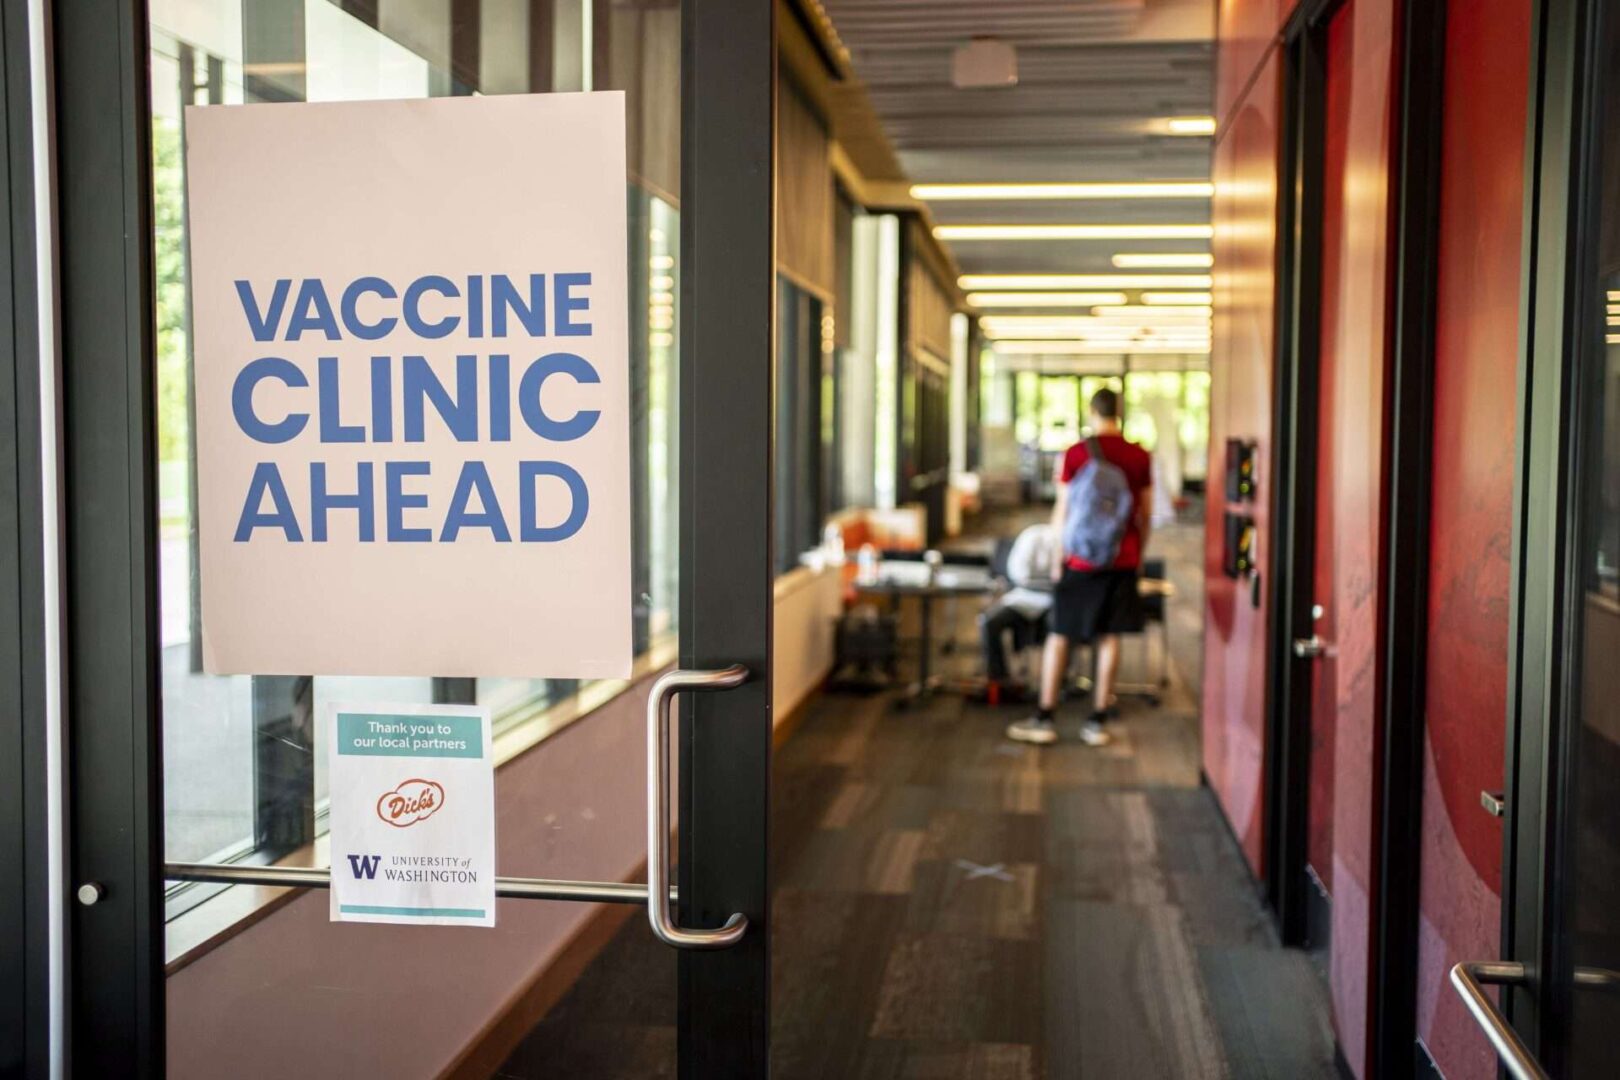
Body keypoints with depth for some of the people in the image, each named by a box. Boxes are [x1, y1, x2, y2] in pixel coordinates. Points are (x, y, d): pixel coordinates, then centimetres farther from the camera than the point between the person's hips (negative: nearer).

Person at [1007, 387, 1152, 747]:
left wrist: (1058, 555, 6)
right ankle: (1097, 722, 10)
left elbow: (1062, 510, -4)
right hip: (1122, 561, 2)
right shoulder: (1140, 457, 0)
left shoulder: (1075, 454, -6)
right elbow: (1145, 515, 5)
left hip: (1080, 560, -2)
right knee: (1109, 637, 7)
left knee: (1059, 636, 6)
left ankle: (1044, 720, 9)